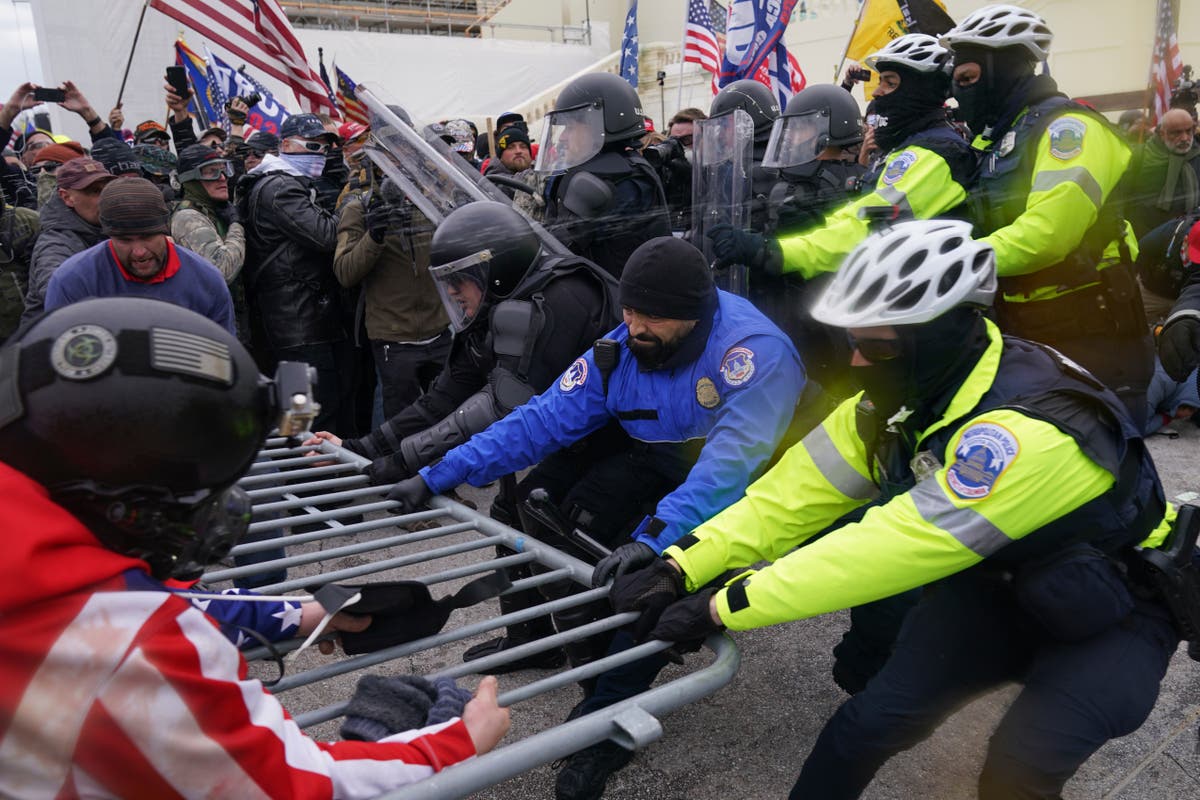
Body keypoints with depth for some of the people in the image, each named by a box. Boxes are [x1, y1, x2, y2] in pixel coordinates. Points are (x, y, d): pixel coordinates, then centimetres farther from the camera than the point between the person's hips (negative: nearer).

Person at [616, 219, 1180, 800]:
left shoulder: (1027, 431, -37)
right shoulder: (904, 392, -14)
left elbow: (891, 547, -40)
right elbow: (798, 491, -15)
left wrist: (723, 608, -38)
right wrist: (681, 569, -24)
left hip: (1112, 616, -5)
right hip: (996, 585, 5)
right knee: (876, 718, -12)